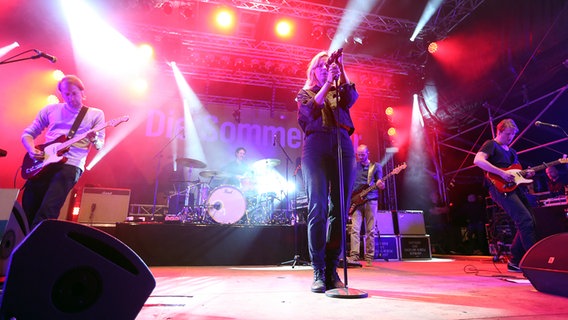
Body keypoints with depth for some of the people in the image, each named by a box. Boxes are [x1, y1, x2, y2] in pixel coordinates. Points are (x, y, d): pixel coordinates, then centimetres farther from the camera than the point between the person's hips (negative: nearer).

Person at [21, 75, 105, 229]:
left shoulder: (96, 114, 9)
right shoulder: (50, 109, 16)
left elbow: (100, 145, 2)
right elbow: (27, 133, 18)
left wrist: (94, 139, -22)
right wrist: (32, 150, -3)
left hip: (71, 164, -3)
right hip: (42, 162, 4)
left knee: (46, 213, -18)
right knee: (27, 210, -1)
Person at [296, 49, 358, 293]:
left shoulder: (339, 92, 26)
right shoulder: (305, 93, 21)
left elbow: (351, 98, 3)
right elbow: (311, 111, -1)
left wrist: (340, 70, -3)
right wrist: (328, 83, -5)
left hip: (343, 147, 3)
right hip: (316, 147, -3)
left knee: (340, 210, -4)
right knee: (318, 209, -12)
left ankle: (332, 269, 3)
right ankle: (318, 272, -8)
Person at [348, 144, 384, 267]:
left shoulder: (376, 166, 8)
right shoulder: (353, 166, 13)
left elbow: (381, 184, 5)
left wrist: (380, 185, -19)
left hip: (371, 200, -1)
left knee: (371, 230, 0)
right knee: (355, 229, -10)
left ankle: (369, 258, 7)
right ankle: (354, 256, -13)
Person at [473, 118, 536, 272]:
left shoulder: (511, 151, 26)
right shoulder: (491, 145, -1)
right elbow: (478, 160, -20)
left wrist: (525, 174, 5)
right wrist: (502, 173, -21)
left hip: (514, 187, 9)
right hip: (500, 188, -9)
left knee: (529, 222, 5)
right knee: (526, 221, -17)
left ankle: (515, 261, 12)